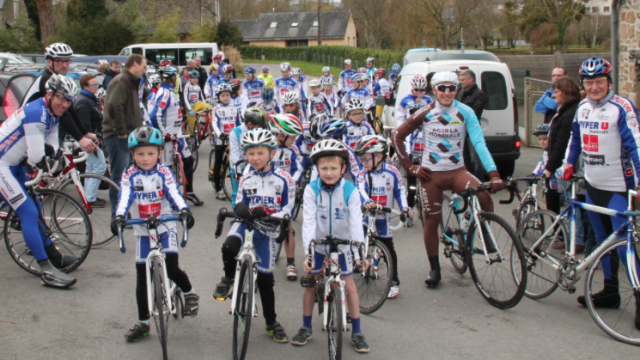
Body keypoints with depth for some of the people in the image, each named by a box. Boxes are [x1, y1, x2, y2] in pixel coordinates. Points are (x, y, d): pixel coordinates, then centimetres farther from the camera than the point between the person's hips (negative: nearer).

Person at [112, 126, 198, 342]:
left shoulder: (164, 173, -6)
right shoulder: (129, 176, -4)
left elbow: (174, 193, -20)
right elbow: (125, 197, -19)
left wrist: (184, 210, -40)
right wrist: (119, 216, -39)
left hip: (165, 229, -2)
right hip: (142, 231, 2)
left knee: (171, 268, -16)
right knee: (142, 276, 5)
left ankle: (189, 293, 17)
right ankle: (143, 323, 15)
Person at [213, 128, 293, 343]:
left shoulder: (283, 179, -6)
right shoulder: (246, 179, 5)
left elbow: (288, 209, -5)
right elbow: (240, 203, 12)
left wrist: (268, 215, -23)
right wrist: (240, 208, -14)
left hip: (267, 230, -1)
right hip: (246, 223, 1)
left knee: (265, 279, 5)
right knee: (229, 247, -34)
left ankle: (271, 323, 23)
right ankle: (229, 279, -3)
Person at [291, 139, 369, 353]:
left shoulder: (350, 191, -16)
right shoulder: (311, 190, -16)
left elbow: (356, 222, -20)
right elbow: (309, 221, -21)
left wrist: (359, 251, -30)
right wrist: (307, 252, -30)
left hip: (342, 246, 0)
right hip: (318, 245, 1)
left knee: (349, 286, 2)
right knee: (311, 284, 6)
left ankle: (357, 332, 12)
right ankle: (306, 328, 22)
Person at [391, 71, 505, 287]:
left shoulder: (465, 112, -6)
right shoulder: (425, 113, -4)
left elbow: (479, 143, -16)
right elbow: (397, 136, 3)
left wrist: (494, 174, -28)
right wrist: (410, 167, -2)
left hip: (457, 171, 0)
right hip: (431, 174, 0)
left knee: (484, 195, -28)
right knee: (431, 221, 3)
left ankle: (468, 225, 0)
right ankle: (434, 269, 21)